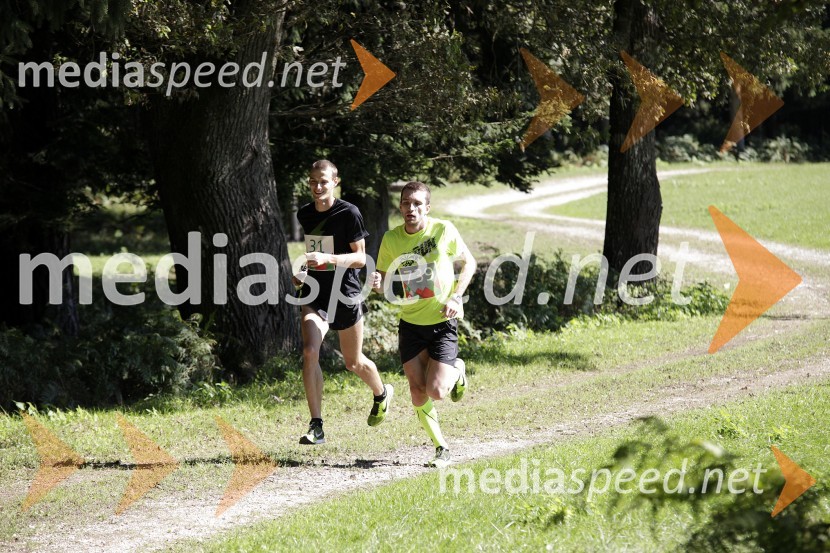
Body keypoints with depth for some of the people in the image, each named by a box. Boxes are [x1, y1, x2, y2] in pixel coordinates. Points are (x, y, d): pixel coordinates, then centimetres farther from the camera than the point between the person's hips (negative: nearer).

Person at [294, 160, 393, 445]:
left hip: (345, 293, -3)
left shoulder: (349, 213, -11)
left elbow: (360, 258, -12)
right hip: (315, 293, 3)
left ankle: (382, 393, 46)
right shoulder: (304, 215, 6)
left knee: (353, 363, 12)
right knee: (309, 352, -19)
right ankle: (316, 426, -18)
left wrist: (328, 258, -27)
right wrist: (303, 272, 10)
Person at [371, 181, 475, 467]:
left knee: (436, 391, -13)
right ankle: (441, 448, 16)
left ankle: (457, 371, 22)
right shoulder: (391, 239, -4)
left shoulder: (443, 230, -10)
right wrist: (378, 284, -21)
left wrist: (455, 297, -10)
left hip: (443, 322, -3)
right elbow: (383, 280, 4)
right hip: (410, 323, 3)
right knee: (418, 394, -3)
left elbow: (469, 263, 3)